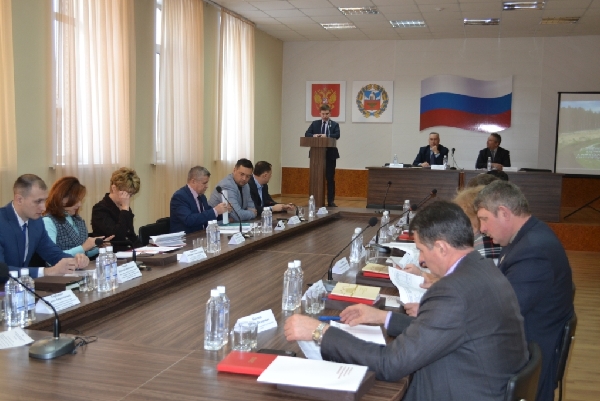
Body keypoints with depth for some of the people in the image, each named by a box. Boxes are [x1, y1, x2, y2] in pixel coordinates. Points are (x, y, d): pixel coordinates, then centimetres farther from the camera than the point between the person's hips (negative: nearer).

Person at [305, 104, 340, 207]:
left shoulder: (335, 124, 5)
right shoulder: (314, 123, 11)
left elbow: (337, 135, -11)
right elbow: (306, 134, 2)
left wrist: (326, 136, -29)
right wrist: (313, 135, -21)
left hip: (330, 155, -1)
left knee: (330, 178, 1)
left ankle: (331, 201, 5)